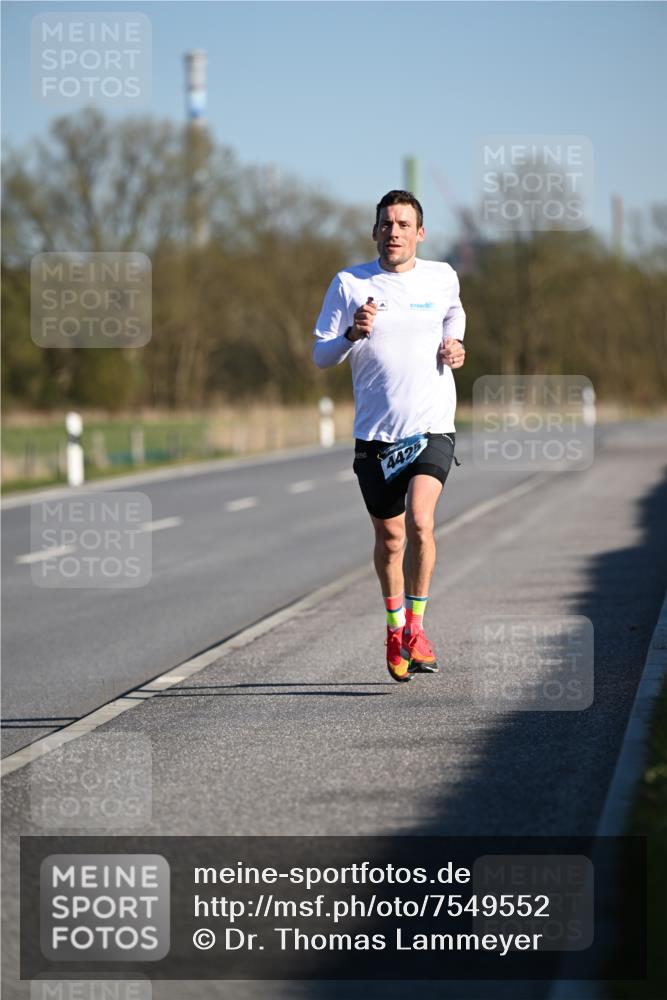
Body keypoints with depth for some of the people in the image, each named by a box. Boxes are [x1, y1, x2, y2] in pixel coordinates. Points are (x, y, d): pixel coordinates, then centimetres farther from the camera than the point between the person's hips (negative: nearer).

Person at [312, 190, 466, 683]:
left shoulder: (442, 277, 4)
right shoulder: (349, 283, -1)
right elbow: (321, 355, 2)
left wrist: (453, 344, 7)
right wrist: (353, 333, -18)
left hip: (433, 428, 0)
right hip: (375, 434, 1)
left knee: (420, 521, -21)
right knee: (388, 537, 9)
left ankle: (416, 627, -5)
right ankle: (395, 626, 32)